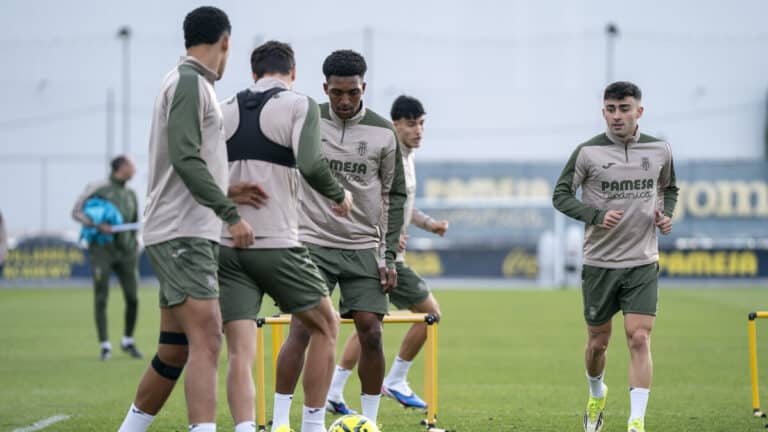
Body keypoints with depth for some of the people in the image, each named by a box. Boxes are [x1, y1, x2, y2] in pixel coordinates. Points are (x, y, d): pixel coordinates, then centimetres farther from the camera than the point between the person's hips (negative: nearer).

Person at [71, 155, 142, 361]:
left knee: (132, 298, -3)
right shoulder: (98, 188, -3)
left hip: (125, 251, 5)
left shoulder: (130, 195, 14)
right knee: (101, 299, -5)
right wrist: (97, 225, -19)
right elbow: (76, 212, -4)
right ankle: (105, 346, 2)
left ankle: (128, 342, 15)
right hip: (102, 249, -5)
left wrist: (135, 253, 15)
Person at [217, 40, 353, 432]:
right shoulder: (299, 106, -2)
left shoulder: (224, 112, 11)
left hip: (227, 247, 4)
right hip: (276, 245, -4)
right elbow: (310, 164, -18)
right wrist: (339, 195, 0)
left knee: (240, 353, 0)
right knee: (326, 326, 18)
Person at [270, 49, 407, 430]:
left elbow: (394, 196, 8)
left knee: (371, 333, -6)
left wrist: (390, 256, 3)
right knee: (301, 329, -13)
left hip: (363, 248, 2)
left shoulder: (383, 133, 1)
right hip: (312, 244, -2)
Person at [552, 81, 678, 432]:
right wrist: (597, 215, -19)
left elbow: (669, 188, 20)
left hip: (643, 263, 1)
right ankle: (596, 396, 41)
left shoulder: (659, 150, 2)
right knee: (598, 341, 10)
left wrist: (666, 214, -1)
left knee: (639, 338, -12)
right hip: (599, 262, -1)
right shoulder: (588, 152, -7)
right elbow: (561, 195, -3)